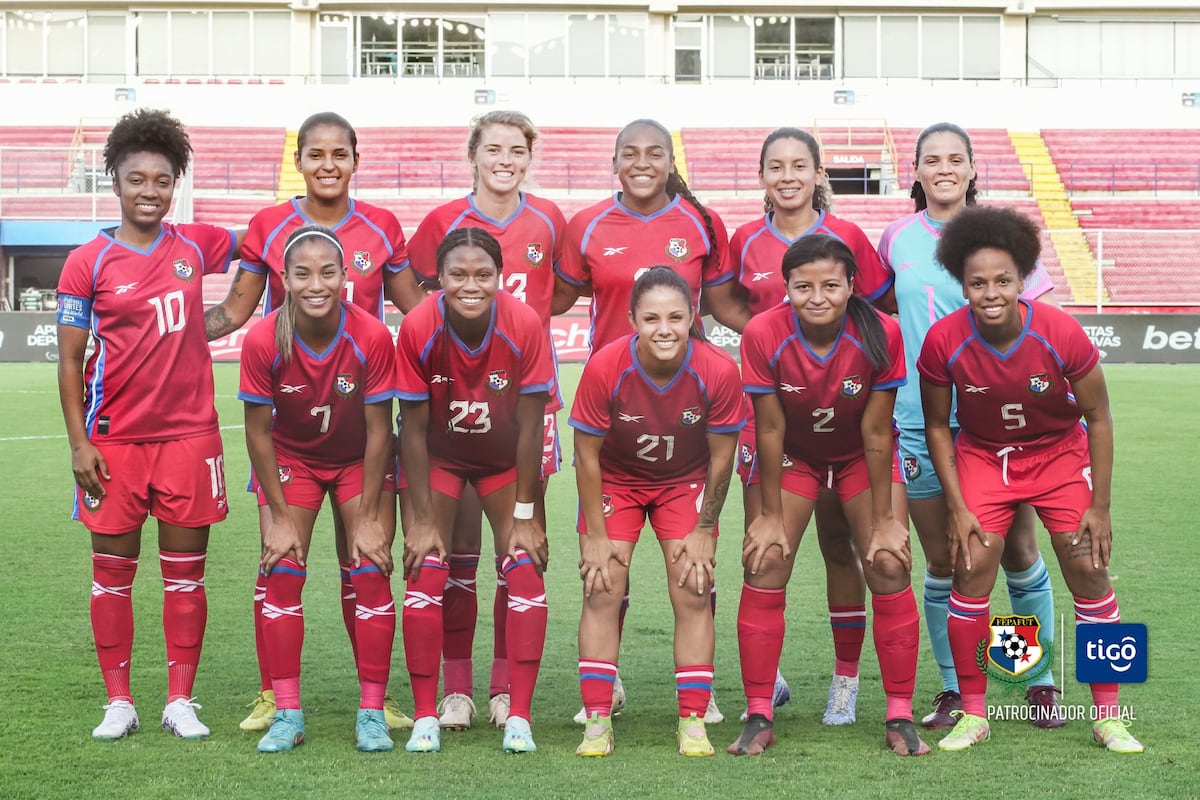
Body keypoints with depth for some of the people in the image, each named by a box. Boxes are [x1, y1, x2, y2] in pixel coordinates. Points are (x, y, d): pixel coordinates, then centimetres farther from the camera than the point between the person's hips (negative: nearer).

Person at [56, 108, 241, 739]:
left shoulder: (194, 247, 4)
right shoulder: (88, 262, -2)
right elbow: (69, 359, -1)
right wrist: (78, 442, -6)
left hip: (188, 433, 2)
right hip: (114, 439, -2)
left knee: (185, 572, 4)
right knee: (112, 571, 4)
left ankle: (180, 701, 13)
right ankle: (118, 701, 13)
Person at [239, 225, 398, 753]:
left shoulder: (372, 337, -26)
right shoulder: (262, 341, -25)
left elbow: (378, 430, -17)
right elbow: (258, 432, -14)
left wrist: (368, 517, -14)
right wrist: (281, 516, -12)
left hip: (359, 461, 0)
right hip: (290, 458, 1)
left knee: (371, 571, -9)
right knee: (282, 571, -8)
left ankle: (372, 714, 0)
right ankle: (287, 714, 0)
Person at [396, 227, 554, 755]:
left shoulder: (525, 326, -28)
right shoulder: (418, 329, -27)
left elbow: (530, 426, -19)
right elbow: (414, 428, -18)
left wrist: (525, 516, -15)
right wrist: (422, 520, -17)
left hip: (506, 460, 0)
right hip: (438, 457, 0)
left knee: (525, 570, -10)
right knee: (426, 573, -10)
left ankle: (518, 716, -3)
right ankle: (425, 717, -1)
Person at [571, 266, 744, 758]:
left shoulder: (718, 371, -27)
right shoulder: (605, 367, -29)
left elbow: (721, 457, -12)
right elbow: (587, 454, -17)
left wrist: (704, 530, -7)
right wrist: (596, 534, -13)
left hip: (685, 482, 0)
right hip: (614, 481, 0)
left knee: (693, 592, -6)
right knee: (602, 591, -7)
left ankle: (693, 721, 0)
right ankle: (597, 722, -2)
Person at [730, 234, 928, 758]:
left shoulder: (881, 334, -27)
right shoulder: (763, 335, -27)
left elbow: (876, 431, -19)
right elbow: (770, 429, -18)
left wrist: (885, 518, -14)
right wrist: (772, 514, -12)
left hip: (862, 458, 0)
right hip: (793, 456, 0)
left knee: (889, 567, -11)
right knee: (765, 563, -11)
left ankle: (900, 717, 1)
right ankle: (759, 718, 0)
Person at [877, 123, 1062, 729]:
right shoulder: (897, 239, 5)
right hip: (921, 422, 2)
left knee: (1018, 553, 3)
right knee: (941, 562, 5)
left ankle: (1041, 683, 17)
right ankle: (954, 689, 17)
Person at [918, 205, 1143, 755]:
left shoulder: (1062, 333, -25)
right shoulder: (944, 341, -23)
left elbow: (1097, 418, -12)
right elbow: (936, 426, -7)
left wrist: (1099, 507, -10)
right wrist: (957, 509, -9)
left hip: (1059, 454, 0)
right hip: (982, 457, 0)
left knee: (1089, 573, -4)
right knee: (971, 574, -9)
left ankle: (1108, 716, 8)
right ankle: (973, 714, 6)